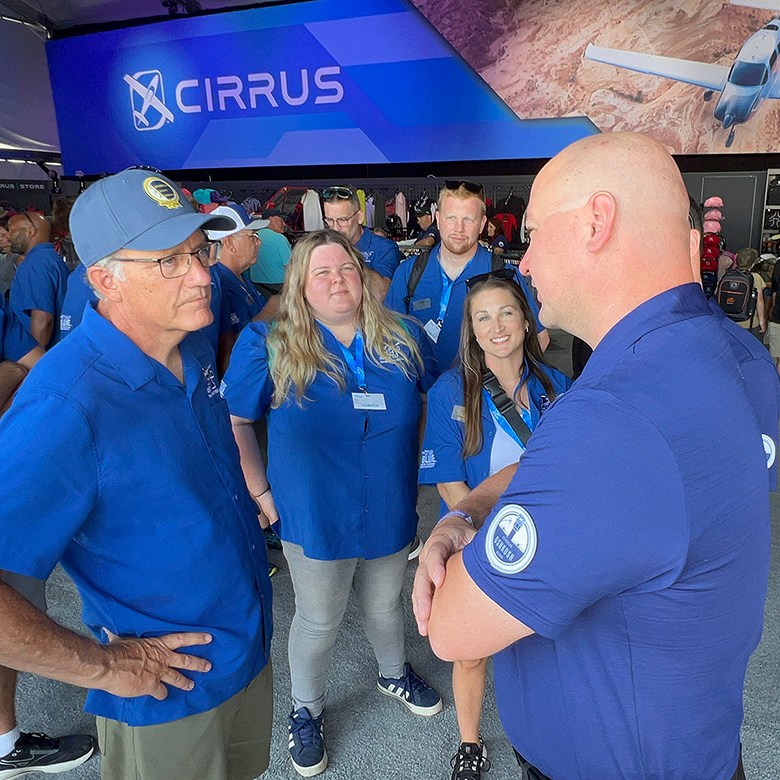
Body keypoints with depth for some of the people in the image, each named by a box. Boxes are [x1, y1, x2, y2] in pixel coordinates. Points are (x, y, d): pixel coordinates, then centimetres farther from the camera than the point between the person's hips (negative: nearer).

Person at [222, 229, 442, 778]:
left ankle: (394, 674, 56)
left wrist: (415, 466, 7)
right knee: (319, 620, 15)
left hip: (391, 516, 3)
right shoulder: (267, 346, -12)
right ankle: (306, 712, 43)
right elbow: (234, 423, -6)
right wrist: (262, 493, -8)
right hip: (315, 520, -3)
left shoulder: (403, 340, -3)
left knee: (385, 608, 24)